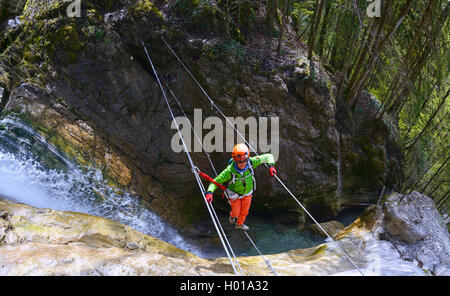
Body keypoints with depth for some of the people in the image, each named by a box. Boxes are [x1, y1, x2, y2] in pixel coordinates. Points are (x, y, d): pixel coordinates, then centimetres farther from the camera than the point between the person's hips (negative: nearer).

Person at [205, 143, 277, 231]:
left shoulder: (251, 162, -32)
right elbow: (216, 181, -30)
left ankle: (239, 224, 57)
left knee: (244, 212, 25)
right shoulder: (229, 171, -39)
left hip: (247, 193, 3)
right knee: (236, 213, 18)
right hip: (235, 195, -3)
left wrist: (271, 166, -39)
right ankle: (232, 216, 56)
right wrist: (209, 192, -46)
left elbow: (268, 156, -20)